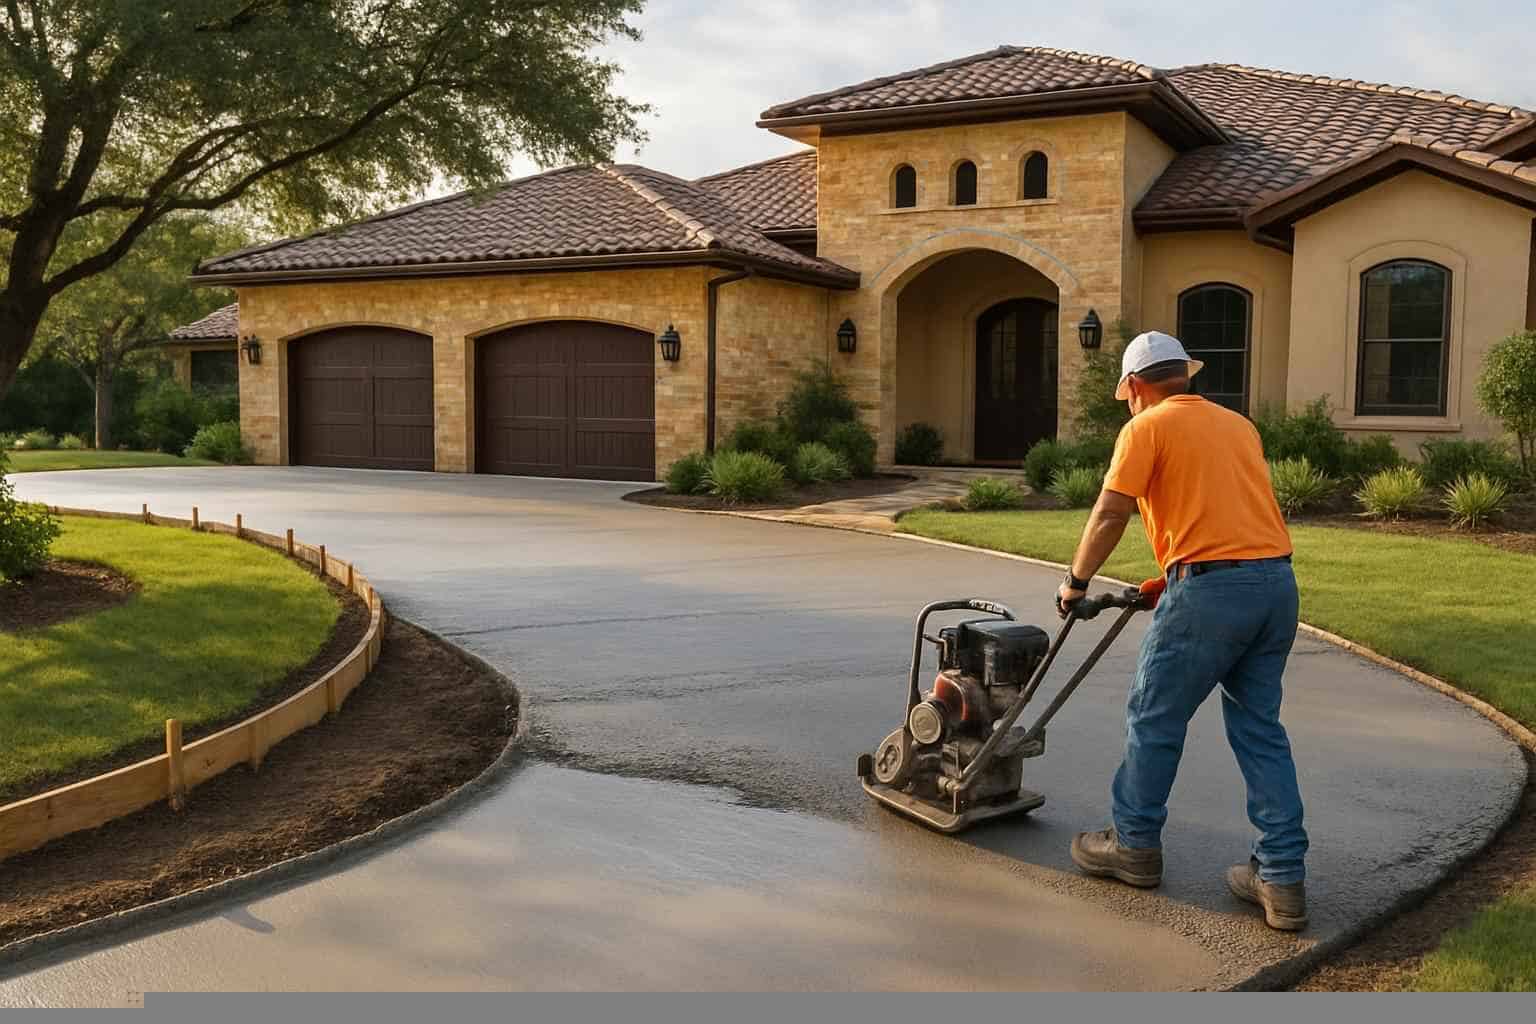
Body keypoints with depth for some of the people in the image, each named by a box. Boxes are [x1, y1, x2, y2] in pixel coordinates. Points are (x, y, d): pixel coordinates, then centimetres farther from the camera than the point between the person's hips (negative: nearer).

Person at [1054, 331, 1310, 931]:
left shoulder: (1147, 428, 1)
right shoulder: (1239, 425, 22)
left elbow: (1110, 516, -8)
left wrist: (1076, 582, 4)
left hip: (1212, 587, -7)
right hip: (1276, 580, 7)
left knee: (1154, 719, 9)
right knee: (1260, 730, 12)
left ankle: (1135, 846, 23)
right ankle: (1282, 879, 12)